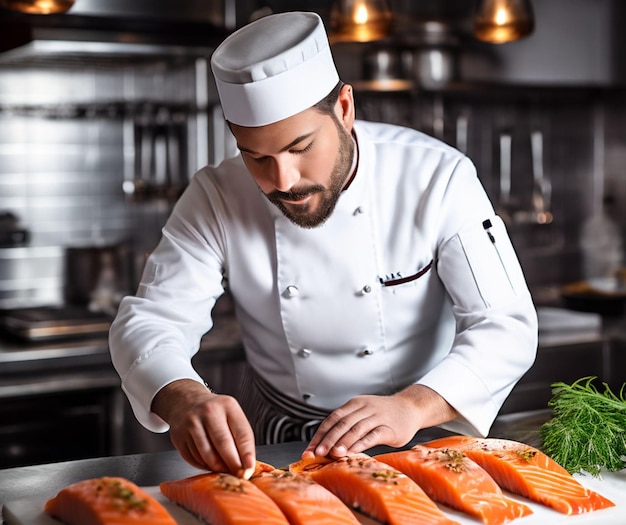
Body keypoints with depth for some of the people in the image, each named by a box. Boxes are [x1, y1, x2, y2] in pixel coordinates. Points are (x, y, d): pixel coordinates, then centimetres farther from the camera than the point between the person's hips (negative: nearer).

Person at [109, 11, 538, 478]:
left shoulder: (438, 177, -15)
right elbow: (149, 321, -13)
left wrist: (413, 406, -37)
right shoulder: (216, 200, -10)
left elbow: (507, 327, -18)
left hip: (417, 439, -1)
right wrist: (182, 397, -37)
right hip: (273, 445, 1)